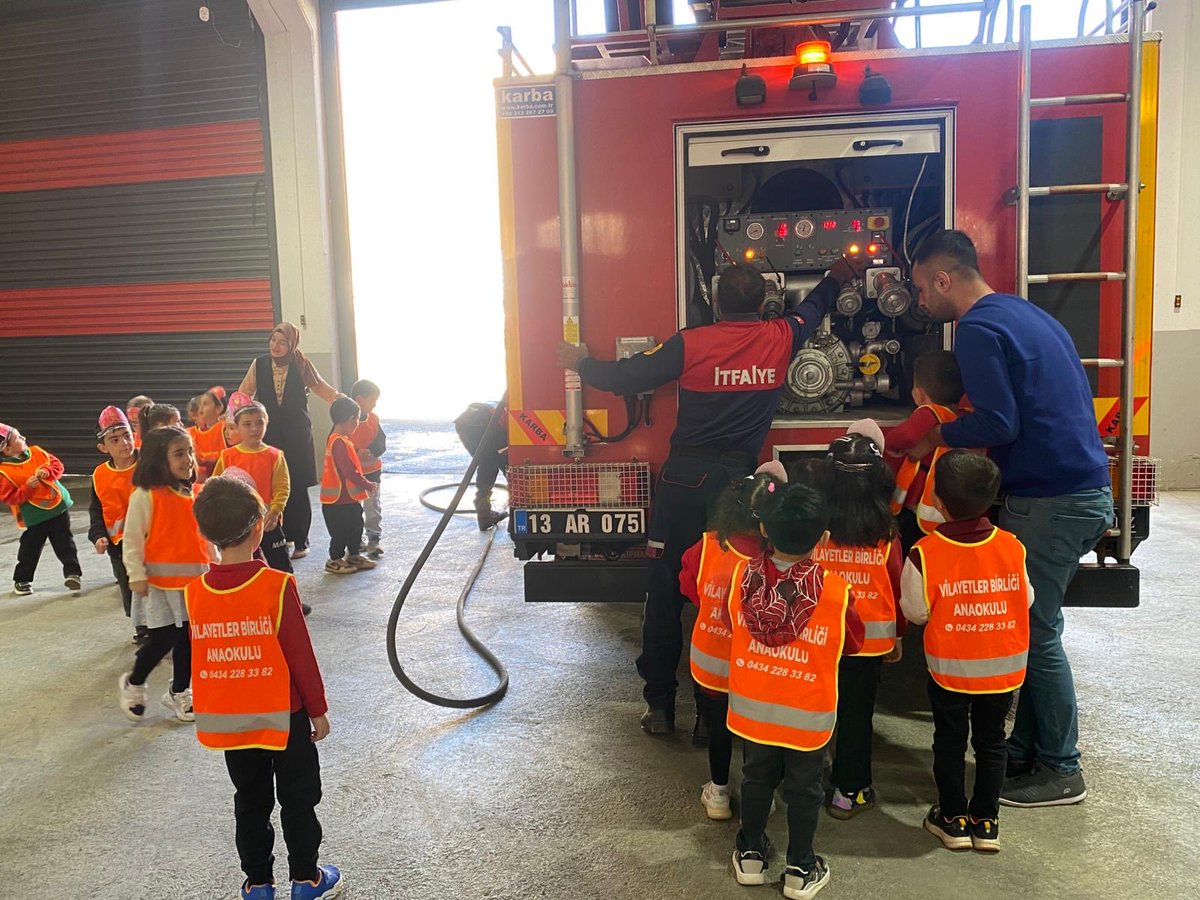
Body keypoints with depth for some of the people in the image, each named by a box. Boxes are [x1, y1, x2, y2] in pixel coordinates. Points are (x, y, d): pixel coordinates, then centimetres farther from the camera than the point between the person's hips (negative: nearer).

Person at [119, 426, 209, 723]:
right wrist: (137, 575, -13)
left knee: (188, 637, 11)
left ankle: (179, 692, 29)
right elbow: (132, 538, -10)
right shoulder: (145, 495, -11)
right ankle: (133, 684, 25)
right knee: (163, 639, -3)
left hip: (195, 580, 6)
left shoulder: (196, 495, 7)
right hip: (160, 581, -5)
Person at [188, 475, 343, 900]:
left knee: (251, 802, 19)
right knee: (298, 800, 13)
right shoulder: (278, 586, -19)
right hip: (283, 715, -4)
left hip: (228, 720, 4)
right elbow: (301, 655, -13)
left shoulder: (194, 592, -8)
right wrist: (318, 709, -3)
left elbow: (199, 658, 6)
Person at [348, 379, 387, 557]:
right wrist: (357, 454, -26)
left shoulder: (373, 419, -1)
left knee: (373, 507, 5)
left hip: (372, 471, 3)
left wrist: (370, 453, -22)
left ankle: (374, 540, 13)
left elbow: (382, 443, -3)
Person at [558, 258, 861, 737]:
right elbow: (814, 306, 23)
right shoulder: (780, 338, 2)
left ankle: (660, 705, 17)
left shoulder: (690, 343, -8)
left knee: (666, 590, 9)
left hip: (684, 480, -2)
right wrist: (837, 277, 44)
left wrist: (582, 362, 14)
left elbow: (627, 377, -5)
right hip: (739, 482, 2)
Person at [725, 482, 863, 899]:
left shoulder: (742, 576, -16)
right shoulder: (836, 590, -22)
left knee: (756, 778, 22)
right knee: (803, 788, 17)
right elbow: (853, 643, -5)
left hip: (753, 705, 2)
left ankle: (750, 854, 38)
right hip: (807, 713, -2)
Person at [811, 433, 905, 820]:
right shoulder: (885, 532, -10)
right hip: (872, 636, 0)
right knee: (857, 711, 11)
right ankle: (851, 790, 19)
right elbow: (897, 586, -2)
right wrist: (898, 635, 11)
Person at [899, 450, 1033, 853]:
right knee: (991, 741, 17)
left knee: (950, 741, 15)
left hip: (949, 668, -2)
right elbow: (1026, 600, 0)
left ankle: (953, 819, 26)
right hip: (1004, 667, 3)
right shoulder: (1011, 547, -12)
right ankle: (986, 821, 27)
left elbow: (916, 611, -11)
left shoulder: (924, 553, -20)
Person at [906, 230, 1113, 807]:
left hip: (1049, 500, -10)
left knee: (1037, 635, 1)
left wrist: (937, 438, -3)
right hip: (1087, 492, 10)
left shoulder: (979, 329, -13)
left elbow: (998, 424, -20)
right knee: (1034, 627, 16)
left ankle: (1060, 772, 13)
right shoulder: (1024, 313, 17)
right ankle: (1023, 750, 26)